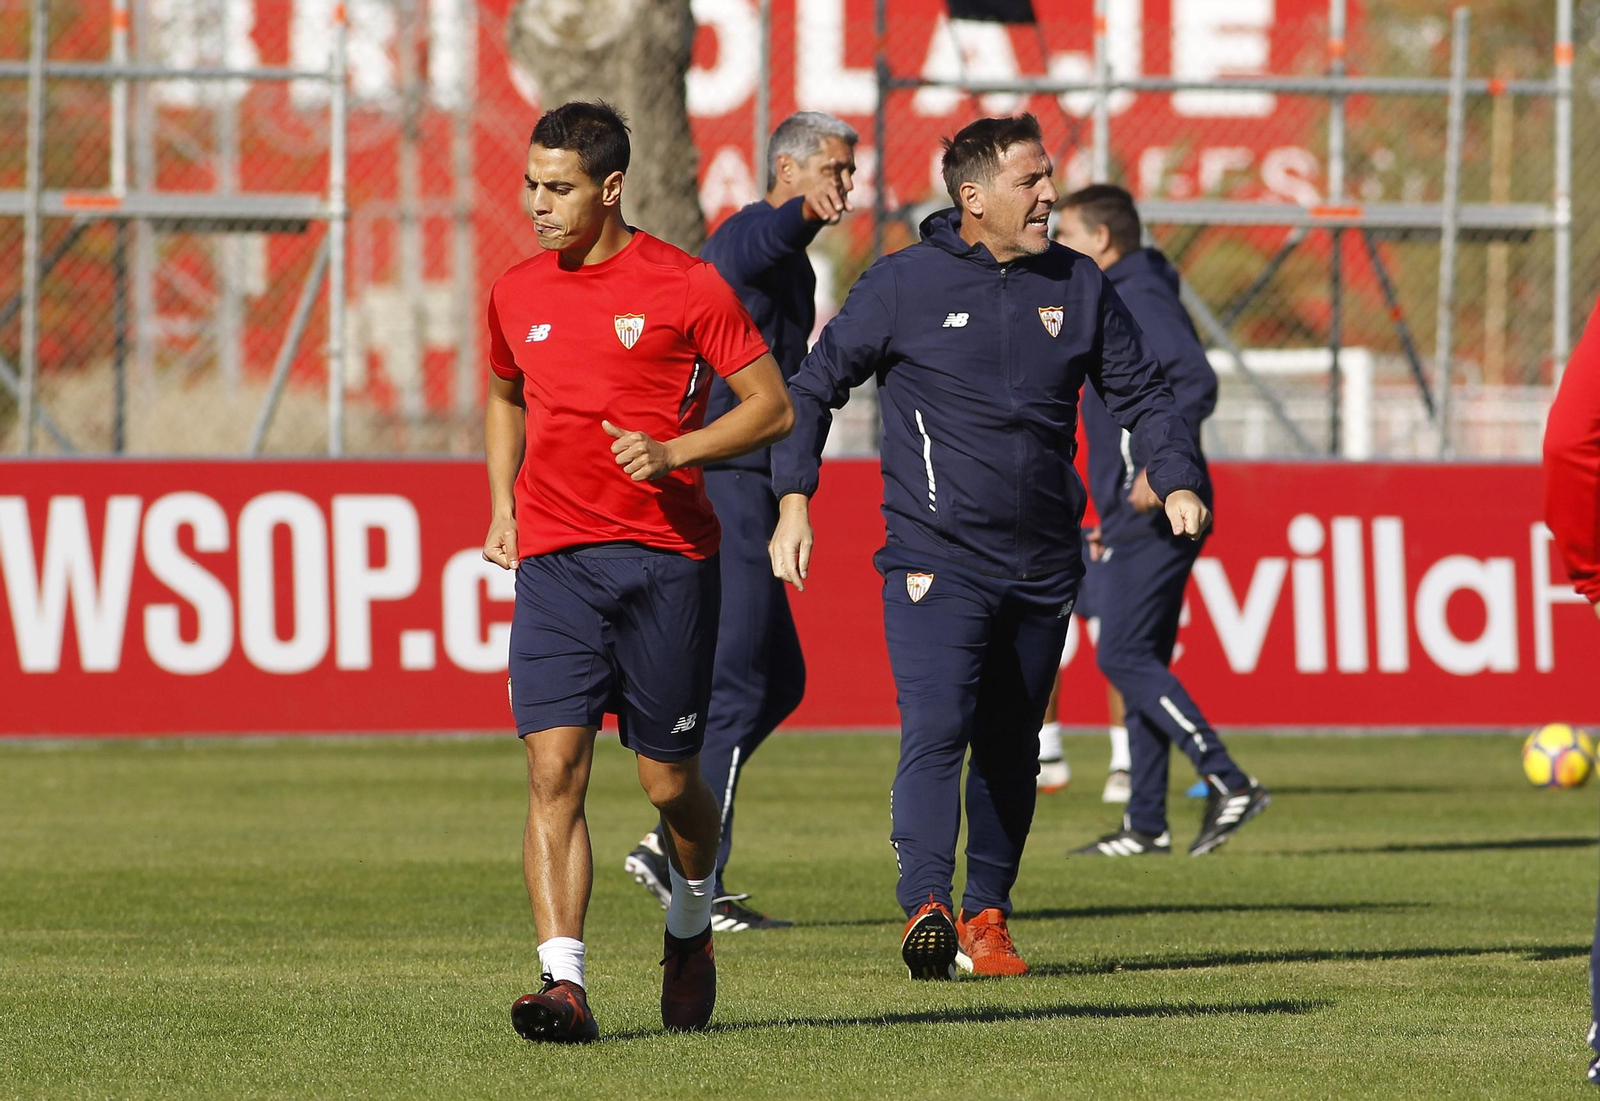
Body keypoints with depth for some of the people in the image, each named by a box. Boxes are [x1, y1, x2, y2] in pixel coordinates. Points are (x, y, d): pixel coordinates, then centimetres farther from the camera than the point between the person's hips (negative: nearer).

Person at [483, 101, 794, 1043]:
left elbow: (774, 407, 0)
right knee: (555, 769, -12)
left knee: (671, 780, 5)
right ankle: (565, 983, -17)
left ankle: (692, 926, 35)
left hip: (667, 557, -3)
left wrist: (673, 452, -14)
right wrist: (503, 507, 15)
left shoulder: (685, 287, -4)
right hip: (554, 564, 3)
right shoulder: (517, 295, 10)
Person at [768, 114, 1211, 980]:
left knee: (1011, 746, 10)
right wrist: (794, 498, -6)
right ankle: (925, 907, -26)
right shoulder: (904, 284, -4)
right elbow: (814, 386, 3)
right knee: (936, 729, -19)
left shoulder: (1077, 287, 7)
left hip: (1042, 567, 4)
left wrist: (1178, 481, -1)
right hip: (935, 560, -4)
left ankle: (987, 915, 20)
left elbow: (1139, 392, 15)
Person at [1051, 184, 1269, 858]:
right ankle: (1146, 826, 11)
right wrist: (1109, 521, 25)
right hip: (1135, 517, 11)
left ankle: (1229, 783, -15)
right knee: (1140, 662, 10)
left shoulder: (1143, 299, -11)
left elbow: (1197, 382, -24)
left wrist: (1160, 467, -30)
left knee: (1124, 656, -12)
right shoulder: (1113, 303, 20)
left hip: (1155, 513, -11)